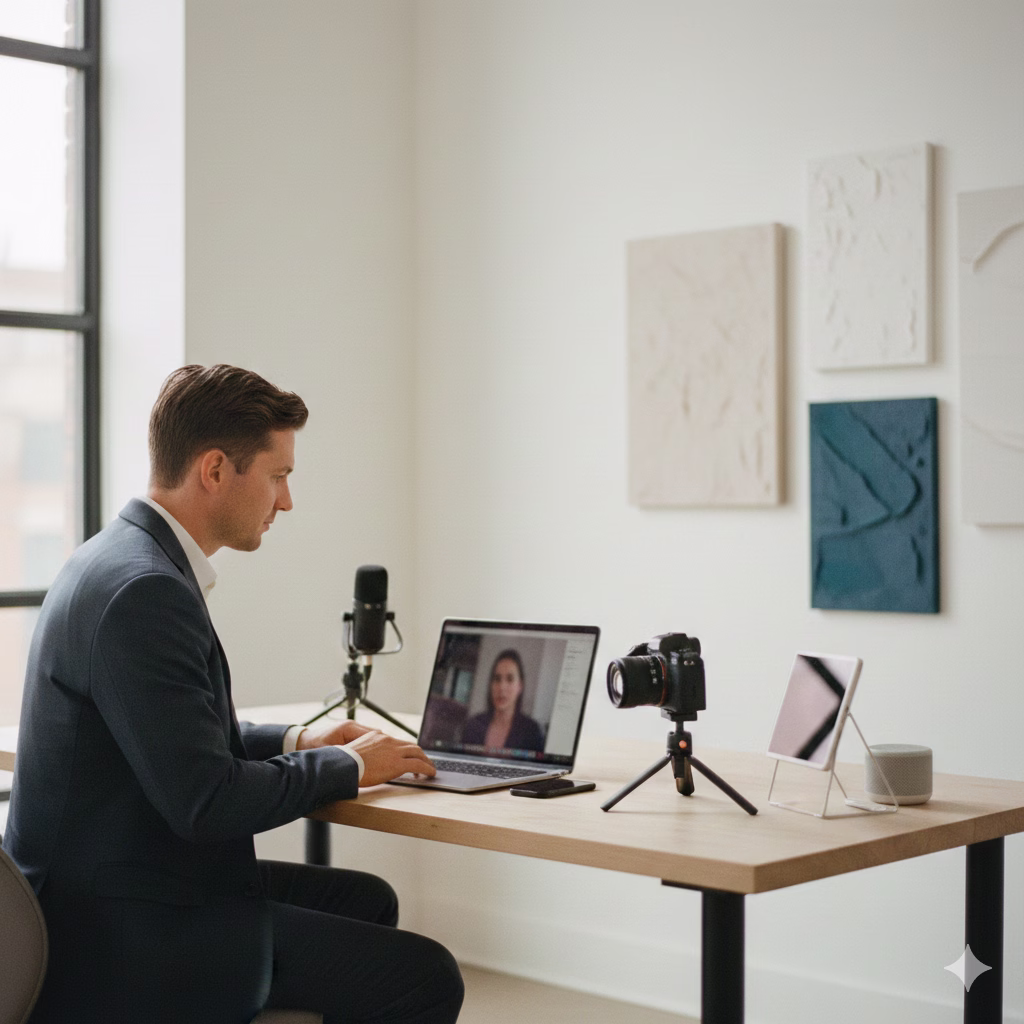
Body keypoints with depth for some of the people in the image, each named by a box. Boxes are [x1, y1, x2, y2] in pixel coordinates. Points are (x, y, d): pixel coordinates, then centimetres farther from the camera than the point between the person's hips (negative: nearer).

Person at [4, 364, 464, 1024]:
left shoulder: (125, 557, 9)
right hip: (127, 935, -11)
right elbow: (205, 800, -25)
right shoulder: (144, 590, -23)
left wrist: (294, 742, 9)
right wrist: (346, 766, -11)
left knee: (367, 899, 22)